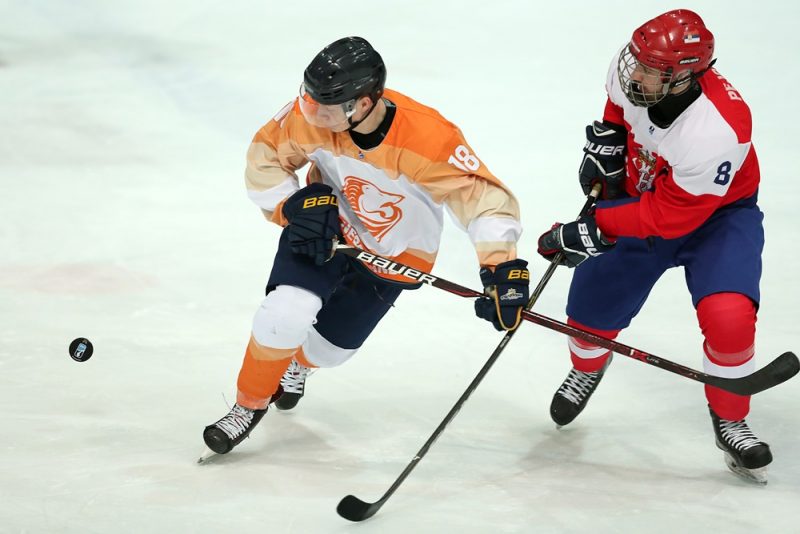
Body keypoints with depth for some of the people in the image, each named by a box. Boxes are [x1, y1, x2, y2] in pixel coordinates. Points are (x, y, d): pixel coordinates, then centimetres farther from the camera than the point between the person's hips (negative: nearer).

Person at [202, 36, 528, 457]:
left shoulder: (429, 140, -38)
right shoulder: (312, 116, -27)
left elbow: (484, 198, -35)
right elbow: (265, 155, -9)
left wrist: (503, 268, -47)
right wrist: (290, 205, -23)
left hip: (392, 256, -1)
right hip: (322, 228, 1)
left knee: (328, 347, 12)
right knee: (285, 315, -21)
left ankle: (296, 364, 52)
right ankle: (249, 404, 7)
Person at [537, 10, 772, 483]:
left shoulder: (717, 132, -41)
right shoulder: (631, 69, -24)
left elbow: (668, 217, -32)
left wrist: (598, 229, -31)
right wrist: (605, 142, -4)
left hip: (717, 213, -5)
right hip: (643, 193, 5)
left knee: (728, 314, -26)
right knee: (593, 300, 6)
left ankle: (730, 421, 0)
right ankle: (587, 369, 43)